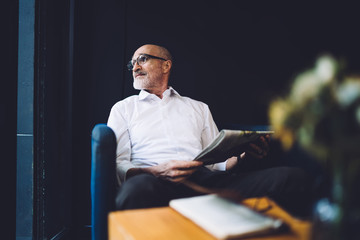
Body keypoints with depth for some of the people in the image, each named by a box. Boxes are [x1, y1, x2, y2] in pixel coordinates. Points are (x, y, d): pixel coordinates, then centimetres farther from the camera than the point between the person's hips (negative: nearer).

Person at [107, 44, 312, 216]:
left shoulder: (199, 108, 28)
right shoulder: (124, 108, 21)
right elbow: (118, 164, 7)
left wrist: (243, 157, -1)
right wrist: (159, 172, -14)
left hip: (206, 179, 3)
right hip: (157, 184, -2)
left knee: (294, 177, -20)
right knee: (136, 189, -43)